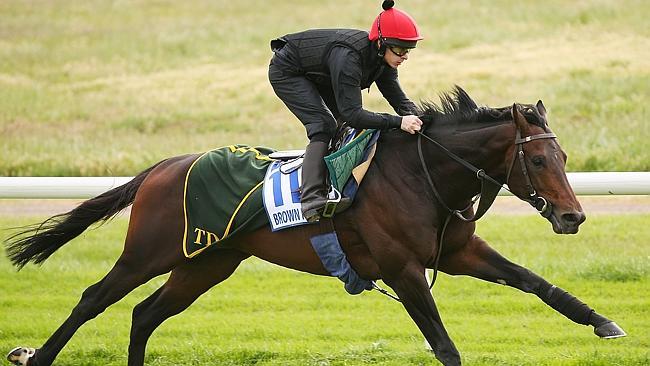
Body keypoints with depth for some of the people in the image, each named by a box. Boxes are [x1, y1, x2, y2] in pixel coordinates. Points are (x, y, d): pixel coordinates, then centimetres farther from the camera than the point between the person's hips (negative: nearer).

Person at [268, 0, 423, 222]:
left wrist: (414, 119, -30)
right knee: (324, 126, -23)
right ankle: (311, 200, -30)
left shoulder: (383, 58, -15)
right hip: (287, 73, -9)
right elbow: (352, 114, -43)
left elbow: (399, 99, -9)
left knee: (350, 126, 6)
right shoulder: (348, 57, -40)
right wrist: (398, 122, -49)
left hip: (317, 77, 9)